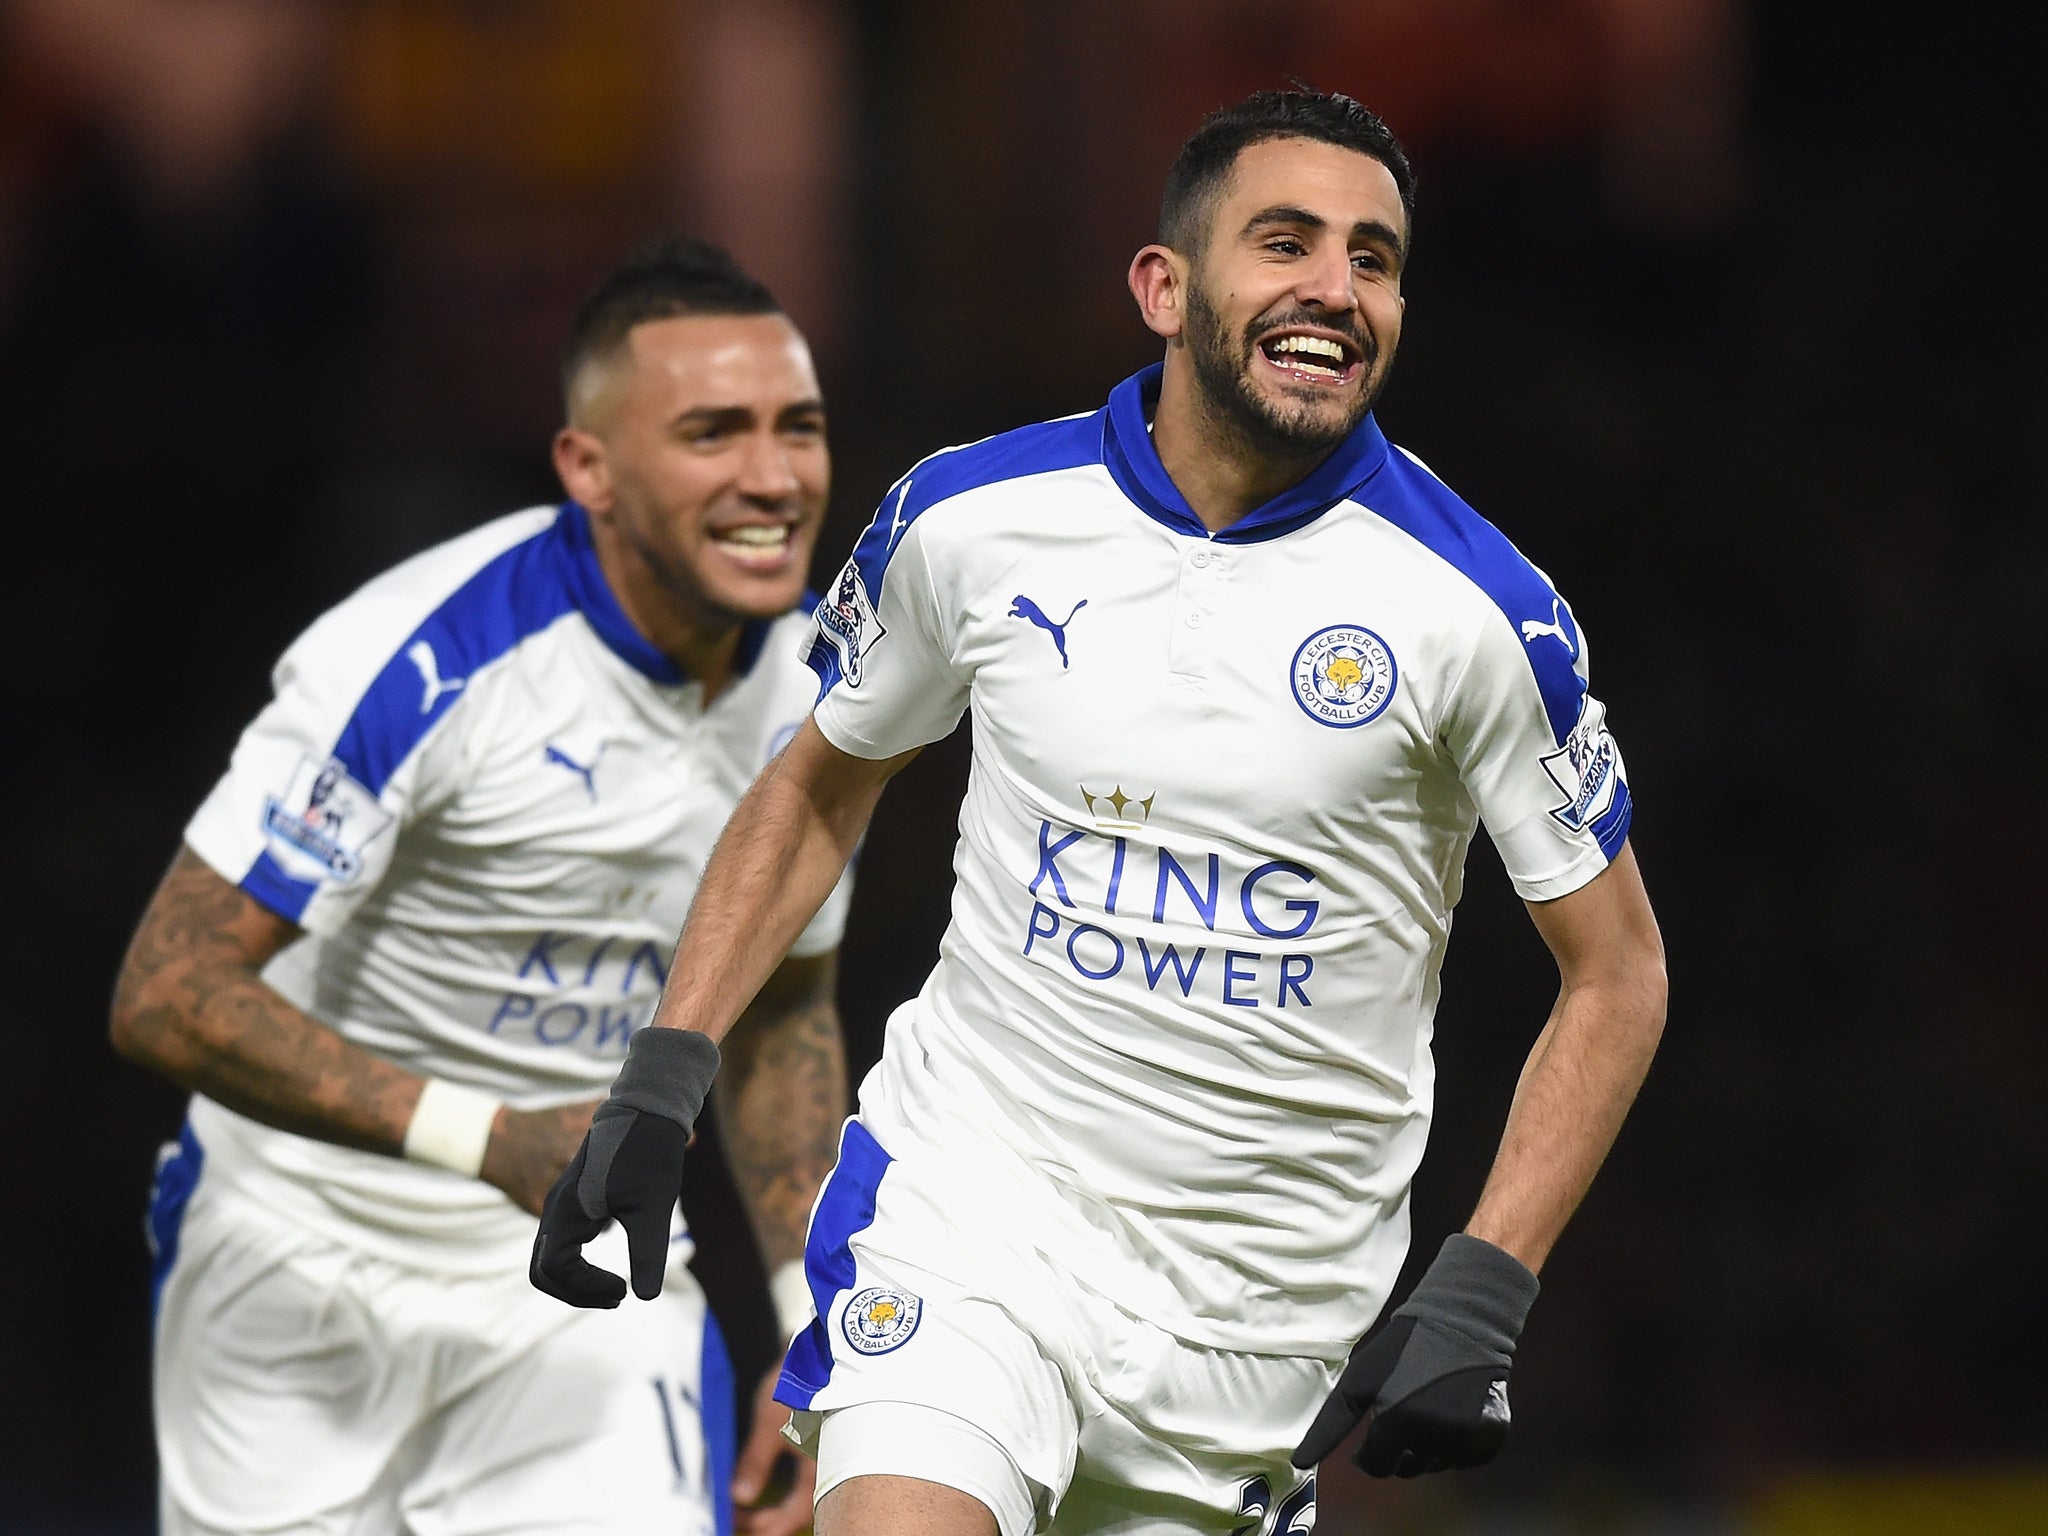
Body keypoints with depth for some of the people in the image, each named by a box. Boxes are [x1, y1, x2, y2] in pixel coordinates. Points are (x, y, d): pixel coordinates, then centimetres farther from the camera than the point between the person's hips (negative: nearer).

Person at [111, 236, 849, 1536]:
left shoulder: (812, 690, -3)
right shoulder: (427, 661, -24)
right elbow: (170, 994, -26)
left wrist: (816, 1331, 6)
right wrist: (486, 1137, -33)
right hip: (306, 1257, -4)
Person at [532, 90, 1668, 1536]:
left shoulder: (1475, 605, -9)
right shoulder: (971, 518, -3)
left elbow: (1617, 970, 0)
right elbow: (817, 791, 16)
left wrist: (1480, 1299, -9)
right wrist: (658, 1085, 7)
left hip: (1265, 1300, 0)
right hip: (970, 1195, 0)